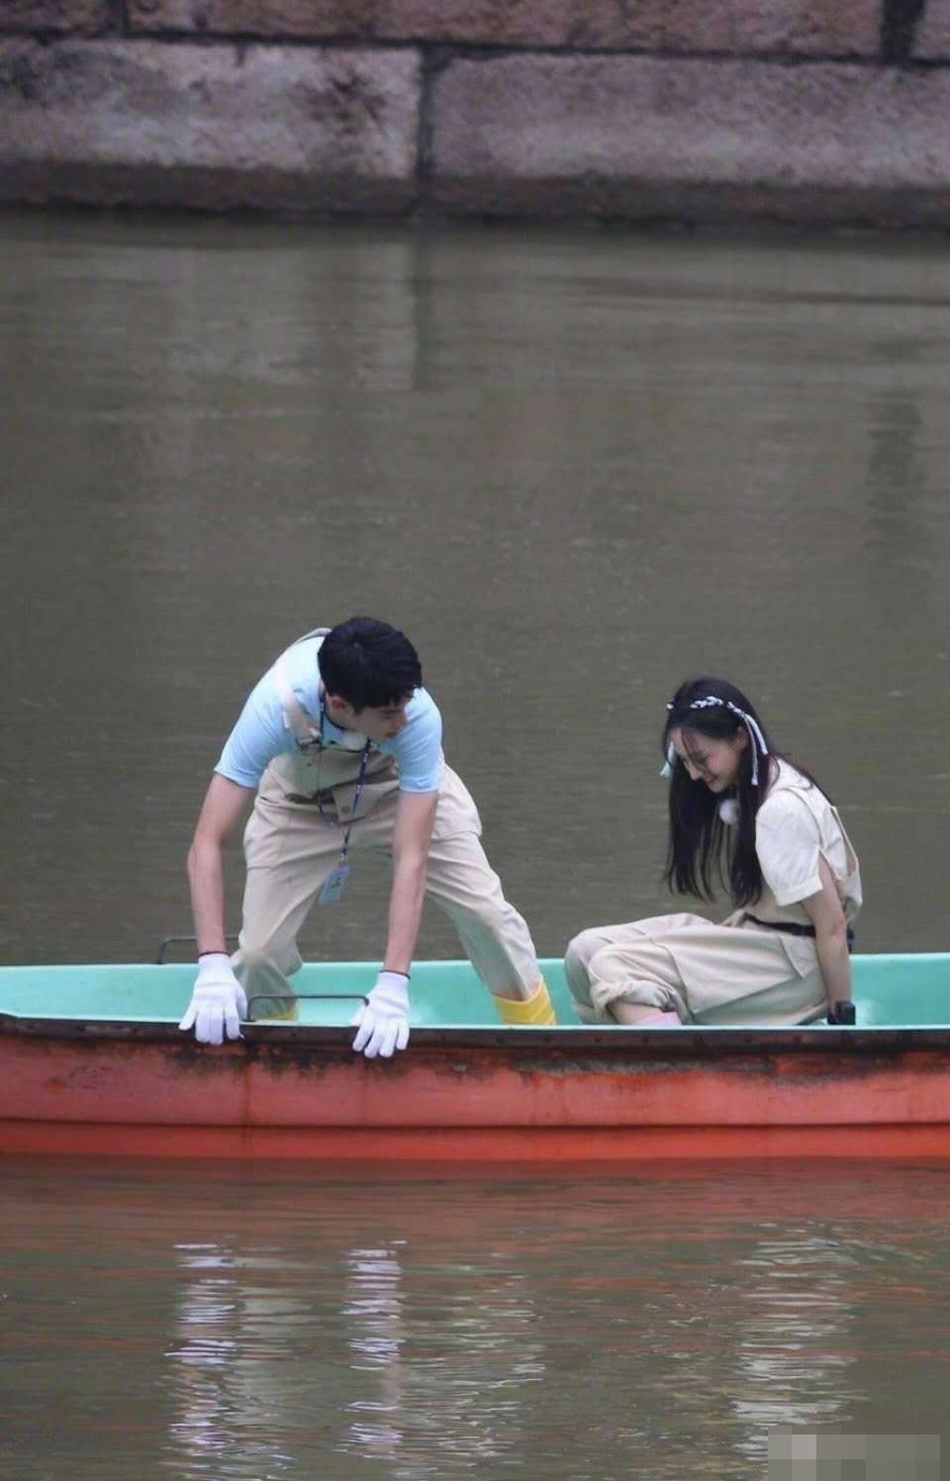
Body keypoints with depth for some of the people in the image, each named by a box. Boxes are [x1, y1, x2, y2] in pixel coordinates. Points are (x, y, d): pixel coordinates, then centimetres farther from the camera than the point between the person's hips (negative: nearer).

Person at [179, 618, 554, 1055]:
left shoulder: (417, 718, -38)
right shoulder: (275, 707, -40)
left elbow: (412, 856, -38)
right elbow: (206, 843, -40)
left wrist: (393, 988, -46)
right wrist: (213, 969, -50)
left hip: (399, 788, 0)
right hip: (301, 802, 0)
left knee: (486, 913, -14)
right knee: (260, 952, -13)